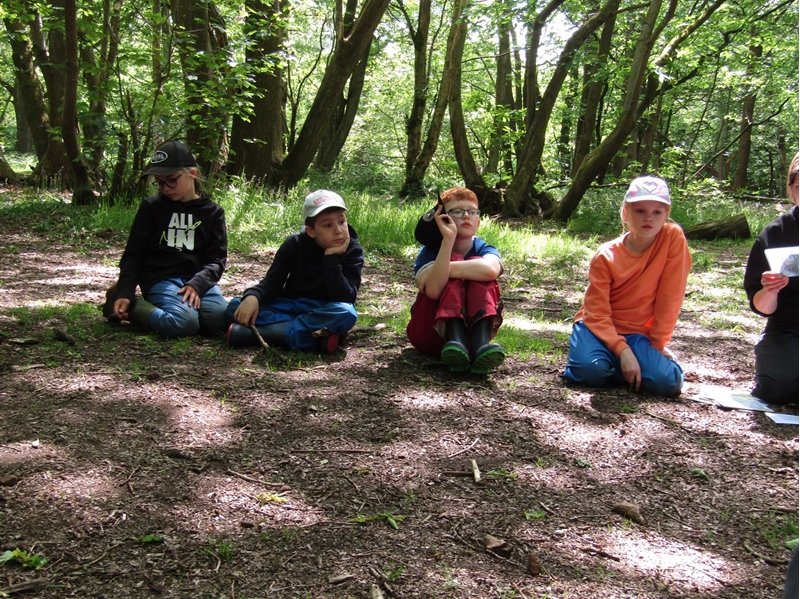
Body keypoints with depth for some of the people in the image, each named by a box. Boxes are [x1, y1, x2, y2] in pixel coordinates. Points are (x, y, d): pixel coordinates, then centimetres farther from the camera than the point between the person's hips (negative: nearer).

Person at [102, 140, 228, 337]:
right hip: (161, 278, -2)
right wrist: (124, 293, -9)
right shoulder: (152, 207, 6)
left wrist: (196, 284, -18)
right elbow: (133, 254, 5)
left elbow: (216, 259, 2)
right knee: (184, 323, -32)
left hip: (199, 279, 2)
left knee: (218, 318, -30)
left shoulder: (212, 212, 9)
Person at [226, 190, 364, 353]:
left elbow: (345, 298, -21)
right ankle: (317, 337, -34)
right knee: (236, 307, -21)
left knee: (346, 313, -38)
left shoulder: (353, 251, -11)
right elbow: (272, 282, -7)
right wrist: (252, 296, -28)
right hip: (290, 306, 2)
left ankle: (254, 333, -35)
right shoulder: (295, 244, -4)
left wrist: (331, 258, -27)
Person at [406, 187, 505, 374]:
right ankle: (455, 342, -43)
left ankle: (480, 343, -42)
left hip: (470, 327, 2)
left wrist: (445, 269, -25)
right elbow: (434, 290, -30)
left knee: (477, 265, -19)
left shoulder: (484, 250, -3)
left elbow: (490, 270, -31)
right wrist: (448, 238, -34)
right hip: (430, 332, -2)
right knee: (455, 261, -20)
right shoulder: (430, 251, -8)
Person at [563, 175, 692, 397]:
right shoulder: (606, 256, -13)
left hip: (637, 333, 2)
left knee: (668, 383, -24)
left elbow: (669, 298, -9)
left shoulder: (673, 238, -12)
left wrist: (657, 344, -6)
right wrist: (623, 351, -27)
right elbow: (597, 314, -14)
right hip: (599, 327, -1)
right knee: (592, 371, -32)